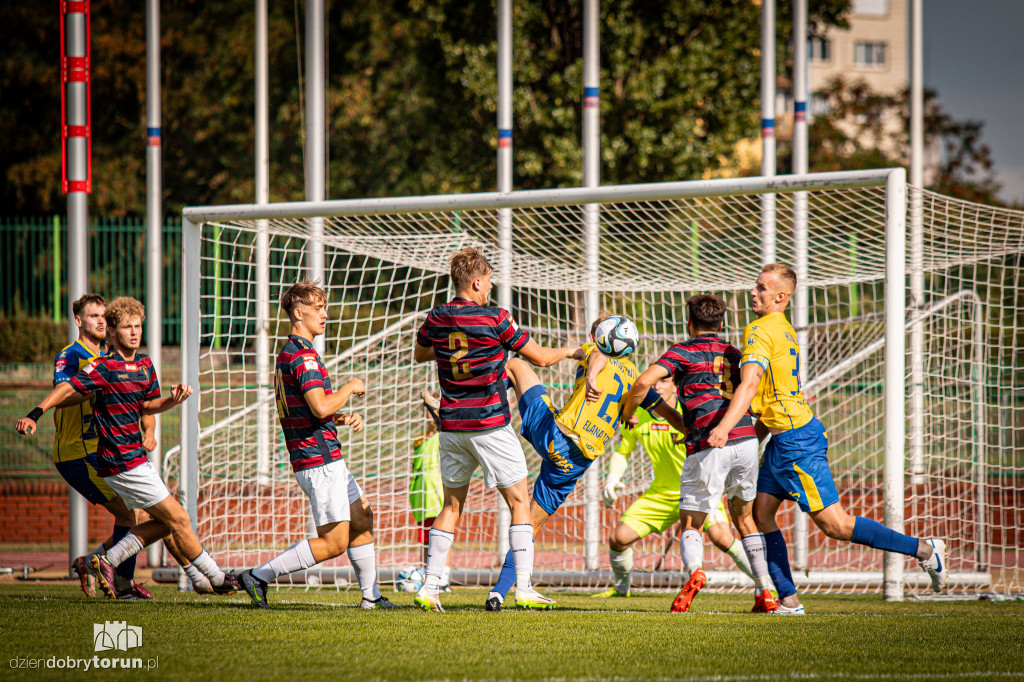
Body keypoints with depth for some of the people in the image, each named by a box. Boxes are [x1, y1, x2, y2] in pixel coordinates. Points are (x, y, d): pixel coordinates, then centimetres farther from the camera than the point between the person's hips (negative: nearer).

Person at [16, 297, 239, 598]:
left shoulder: (145, 364, 9)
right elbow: (68, 389, -19)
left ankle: (107, 562, 12)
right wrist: (35, 415, -31)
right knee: (177, 518, -3)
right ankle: (218, 579, 7)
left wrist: (173, 400, -1)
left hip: (135, 458, 9)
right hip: (122, 462, -9)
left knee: (164, 522, 12)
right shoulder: (104, 367, -15)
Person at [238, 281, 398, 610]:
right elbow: (320, 407, -26)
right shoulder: (304, 355, -17)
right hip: (319, 459, -11)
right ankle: (259, 576, -8)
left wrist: (344, 418, 11)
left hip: (328, 458, 11)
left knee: (361, 516, 18)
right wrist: (350, 387, -10)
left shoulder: (288, 353, 17)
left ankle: (371, 595, 22)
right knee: (333, 542, -9)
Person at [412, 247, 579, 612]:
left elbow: (419, 354, 23)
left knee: (452, 504, 14)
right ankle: (524, 588, -4)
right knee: (519, 502, 3)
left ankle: (430, 586, 5)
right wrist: (570, 350, 16)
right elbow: (540, 357, -2)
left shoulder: (436, 319, 3)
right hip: (490, 426, -5)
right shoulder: (494, 319, -11)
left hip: (452, 427, 5)